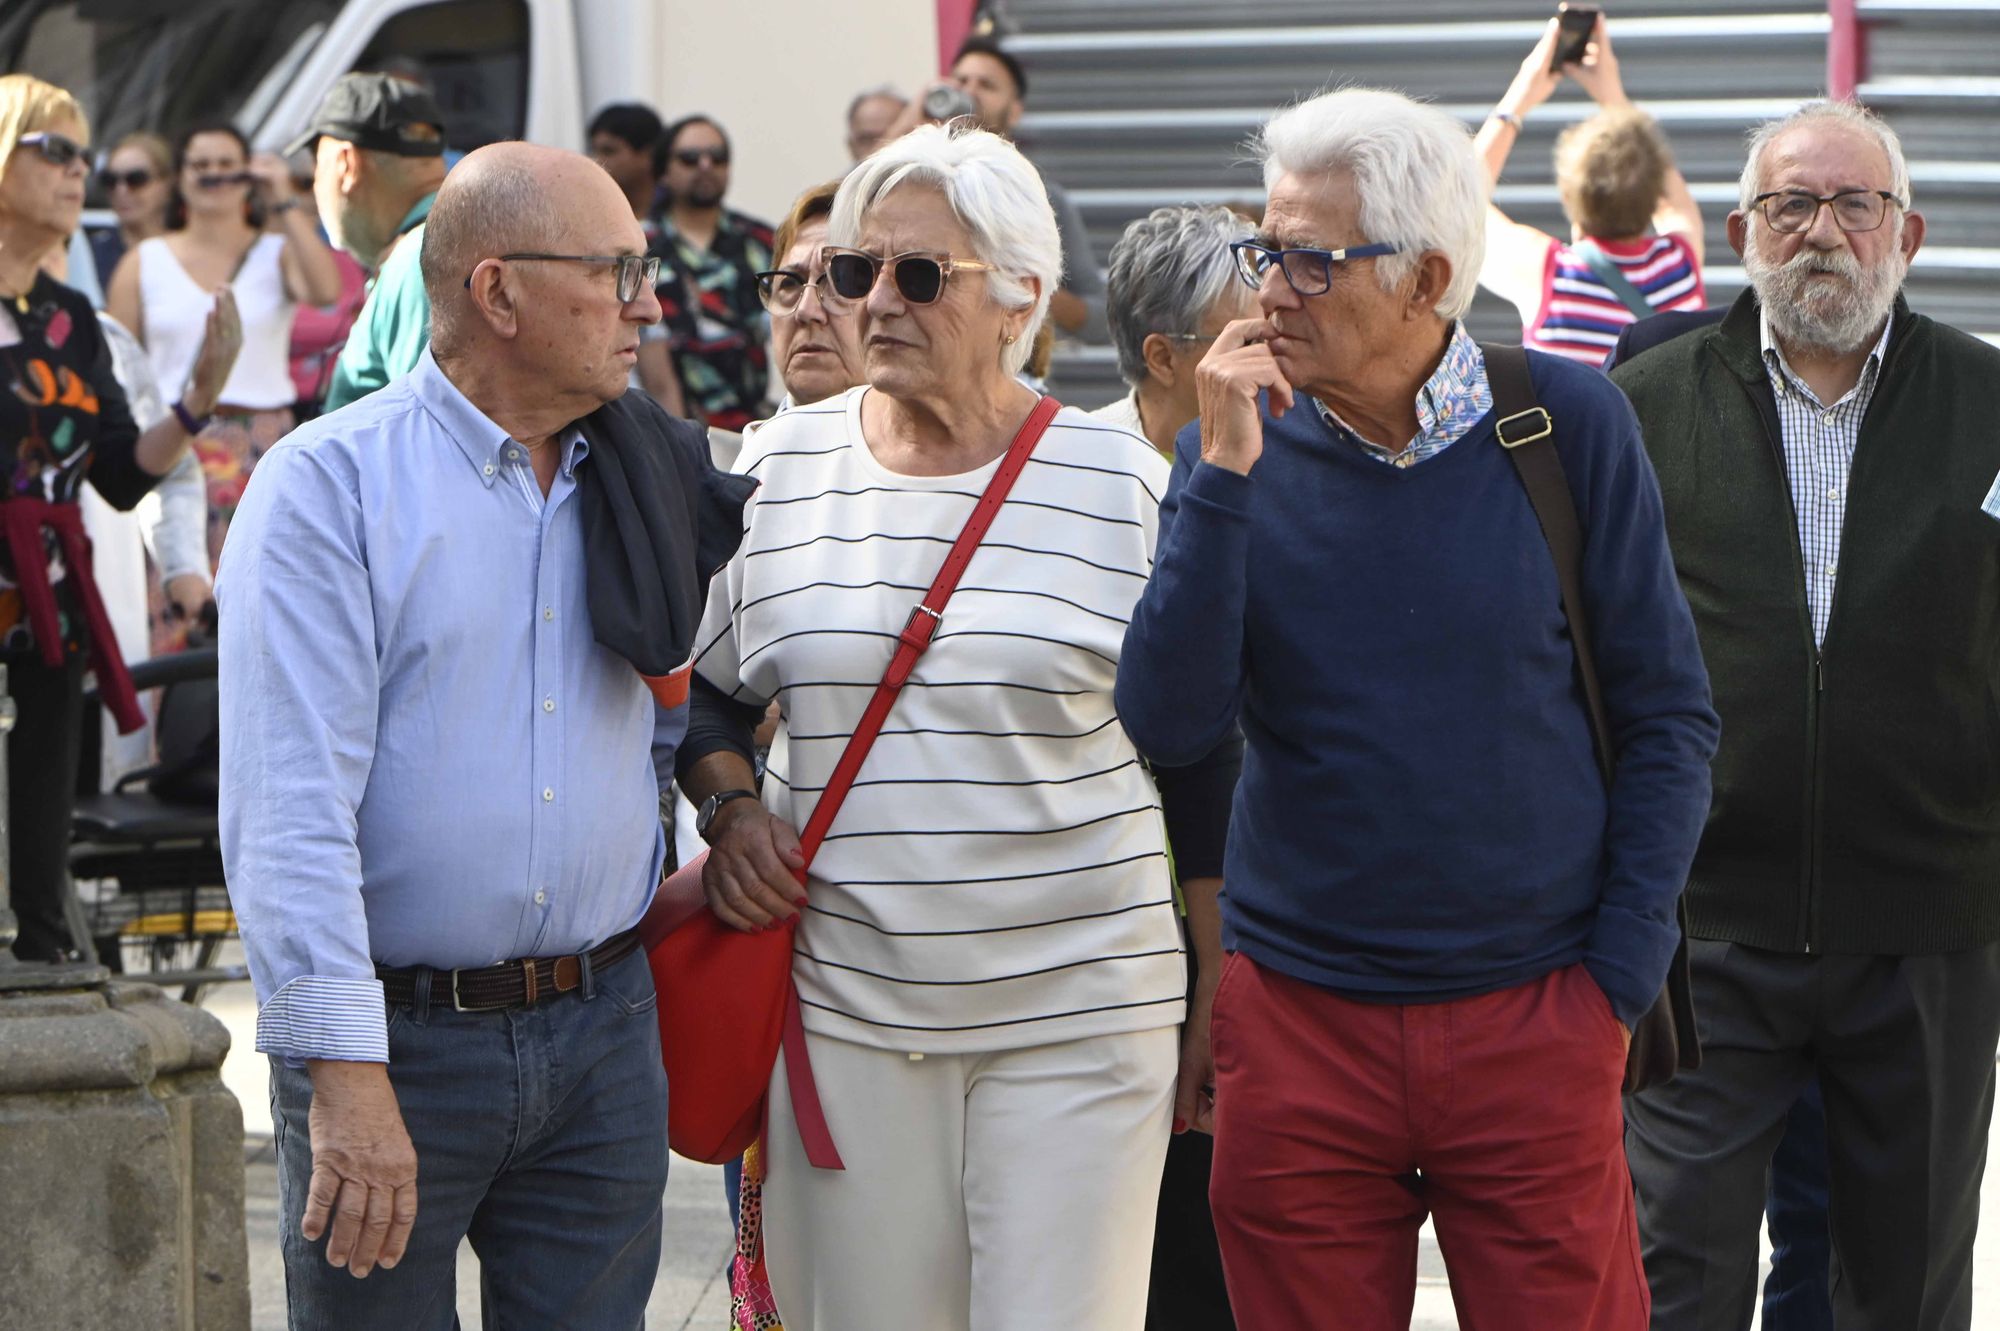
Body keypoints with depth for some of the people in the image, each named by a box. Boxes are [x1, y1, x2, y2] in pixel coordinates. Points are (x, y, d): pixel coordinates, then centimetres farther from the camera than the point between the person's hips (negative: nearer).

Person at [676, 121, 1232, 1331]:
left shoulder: (1119, 481, 0)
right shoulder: (780, 470, 6)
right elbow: (702, 688, 20)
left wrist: (1211, 1000, 7)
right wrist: (729, 806, 0)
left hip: (1077, 1008, -2)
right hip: (848, 1002, 2)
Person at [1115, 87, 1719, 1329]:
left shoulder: (1568, 423, -3)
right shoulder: (1240, 451, 0)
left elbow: (1668, 715, 2)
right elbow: (1167, 725, -10)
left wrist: (1620, 973, -3)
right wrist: (1224, 477, -17)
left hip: (1534, 1025, -1)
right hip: (1296, 1026, 1)